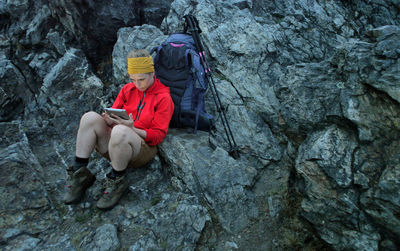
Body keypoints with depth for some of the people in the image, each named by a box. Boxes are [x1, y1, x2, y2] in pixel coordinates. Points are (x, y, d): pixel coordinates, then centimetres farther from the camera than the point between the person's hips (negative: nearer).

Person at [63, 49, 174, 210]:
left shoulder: (163, 98, -4)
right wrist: (109, 119, -13)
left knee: (119, 131, -38)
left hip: (142, 151, -5)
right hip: (113, 146, 5)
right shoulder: (127, 89, 12)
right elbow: (114, 116, 14)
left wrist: (132, 128, -24)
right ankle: (79, 174, -16)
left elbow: (158, 135, -7)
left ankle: (117, 181, -16)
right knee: (90, 117, -20)